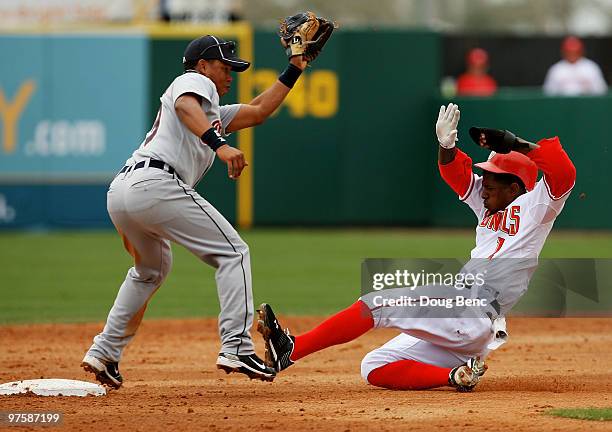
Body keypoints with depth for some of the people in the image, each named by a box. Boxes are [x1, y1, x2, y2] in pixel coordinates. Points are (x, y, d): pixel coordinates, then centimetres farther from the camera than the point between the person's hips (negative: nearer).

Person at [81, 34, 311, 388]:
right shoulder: (195, 81, 9)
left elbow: (257, 111, 40)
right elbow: (184, 106, -15)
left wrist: (293, 71, 40)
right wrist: (220, 145, -30)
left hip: (120, 190, 10)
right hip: (156, 184, -10)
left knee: (151, 270, 32)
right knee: (233, 253, -4)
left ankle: (104, 353, 27)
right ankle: (236, 348, -16)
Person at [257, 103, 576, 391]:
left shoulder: (533, 206, -1)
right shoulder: (490, 206, 24)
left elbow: (563, 173, -17)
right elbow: (456, 174, 21)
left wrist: (515, 145, -11)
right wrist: (447, 144, -1)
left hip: (474, 317, -11)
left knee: (376, 304, -19)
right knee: (375, 368, 4)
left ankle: (290, 349, -23)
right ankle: (455, 375, -11)